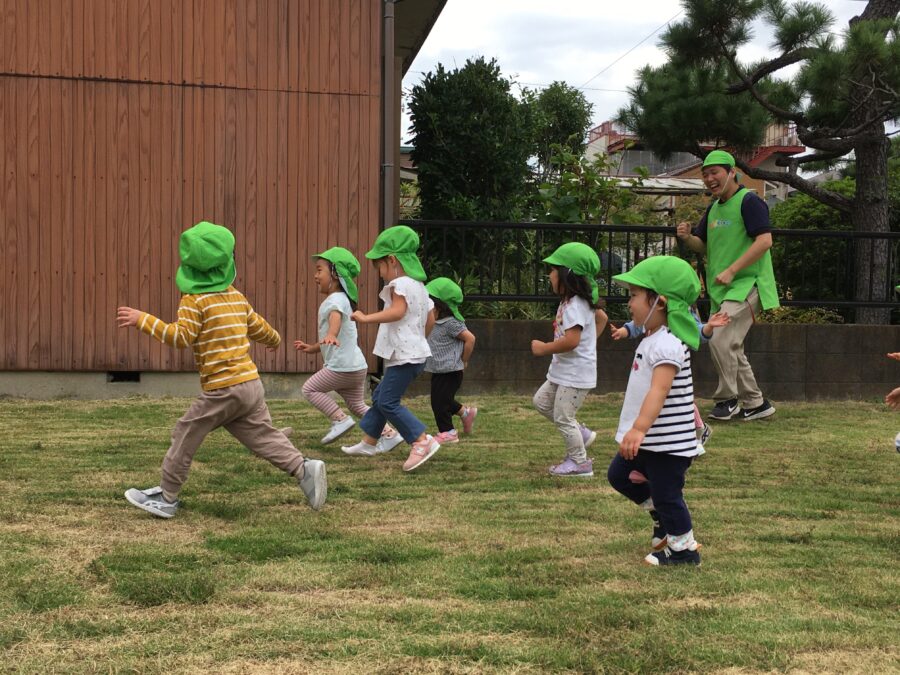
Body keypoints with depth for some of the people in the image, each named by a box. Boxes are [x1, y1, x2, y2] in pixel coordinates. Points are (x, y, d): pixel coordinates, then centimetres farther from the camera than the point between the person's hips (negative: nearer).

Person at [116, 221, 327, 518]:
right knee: (264, 436, 11)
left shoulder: (194, 300, -9)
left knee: (185, 435, 4)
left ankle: (167, 497, 11)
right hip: (252, 383, 7)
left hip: (221, 389, -7)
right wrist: (275, 339, 47)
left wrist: (143, 320, -16)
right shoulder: (236, 296, 14)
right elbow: (258, 327, 26)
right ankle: (304, 468, -6)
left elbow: (179, 336, -18)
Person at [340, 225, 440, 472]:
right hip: (414, 351, 11)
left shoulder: (400, 284, -15)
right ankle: (368, 442, 29)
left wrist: (366, 318, -30)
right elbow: (430, 320, 22)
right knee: (380, 396, 19)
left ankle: (423, 441, -15)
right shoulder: (419, 285, 17)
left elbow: (397, 311, -32)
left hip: (405, 356, -11)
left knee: (388, 402, -12)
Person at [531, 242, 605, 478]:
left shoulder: (575, 306, -22)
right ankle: (579, 434, 23)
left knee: (562, 416, -2)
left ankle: (579, 462, 10)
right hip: (563, 370, 10)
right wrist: (590, 340, 22)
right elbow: (601, 318, 26)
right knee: (542, 401, 18)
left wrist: (543, 348, -20)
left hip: (576, 373, -10)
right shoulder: (572, 302, 10)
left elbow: (571, 341, -33)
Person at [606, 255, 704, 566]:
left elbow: (659, 390, -38)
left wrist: (639, 429, -48)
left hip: (668, 442, -10)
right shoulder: (654, 338, 8)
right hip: (649, 439, 10)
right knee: (619, 475, 19)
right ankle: (664, 520, 33)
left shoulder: (666, 345, -25)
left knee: (666, 494, 2)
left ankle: (683, 547, 20)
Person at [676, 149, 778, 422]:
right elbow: (703, 246, 23)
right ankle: (755, 403, 22)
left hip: (746, 285, -9)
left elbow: (764, 240, -20)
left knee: (721, 340, -18)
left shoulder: (749, 202, -11)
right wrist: (687, 237, -1)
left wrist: (731, 271, -22)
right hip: (721, 289, 9)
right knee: (730, 349, 11)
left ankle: (727, 399, -4)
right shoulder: (714, 208, 16)